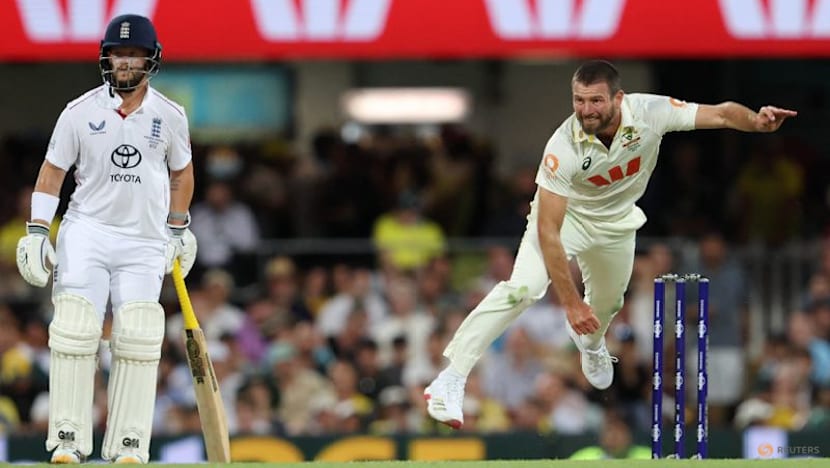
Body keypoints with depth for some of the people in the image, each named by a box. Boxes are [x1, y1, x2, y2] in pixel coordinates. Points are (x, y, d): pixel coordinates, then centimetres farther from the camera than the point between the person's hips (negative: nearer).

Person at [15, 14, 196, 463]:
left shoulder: (170, 116, 3)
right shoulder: (80, 112, -2)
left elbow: (180, 172, 18)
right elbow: (52, 171, 3)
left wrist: (178, 231, 19)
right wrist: (36, 232, -4)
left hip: (145, 242, 1)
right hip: (86, 232, -1)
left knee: (138, 338, -7)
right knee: (74, 329, -12)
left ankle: (129, 445, -2)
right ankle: (69, 439, -7)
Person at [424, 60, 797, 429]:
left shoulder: (649, 113, -30)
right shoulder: (563, 148, -36)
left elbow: (721, 114, -28)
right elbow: (548, 231, -35)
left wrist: (755, 121, -51)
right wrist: (570, 302, -37)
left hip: (616, 223, 4)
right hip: (564, 214, -4)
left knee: (607, 305, 22)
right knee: (524, 287, -27)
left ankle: (590, 341, 61)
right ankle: (451, 378, -25)